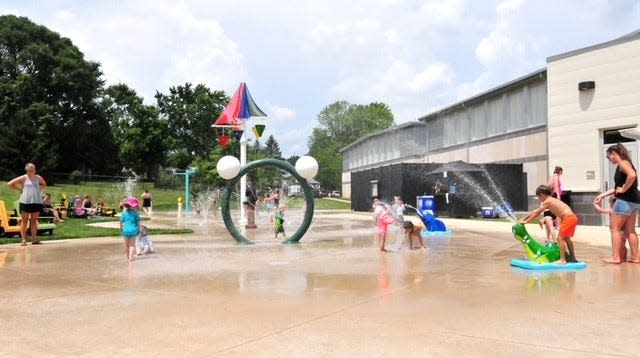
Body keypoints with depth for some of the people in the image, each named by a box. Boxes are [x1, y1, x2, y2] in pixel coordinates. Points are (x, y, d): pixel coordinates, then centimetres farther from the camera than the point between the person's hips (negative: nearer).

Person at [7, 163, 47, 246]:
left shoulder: (38, 177, 10)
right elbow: (10, 184, 0)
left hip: (37, 202, 3)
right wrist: (19, 190, -2)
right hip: (25, 202, -3)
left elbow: (44, 185, 29)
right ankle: (23, 240, -1)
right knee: (24, 221, -1)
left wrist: (39, 189, 11)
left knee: (34, 220, 7)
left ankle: (34, 239, 10)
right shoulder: (23, 178, 0)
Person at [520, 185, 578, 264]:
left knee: (560, 238, -6)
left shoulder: (546, 202, -6)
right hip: (572, 217, 10)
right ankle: (572, 258, 27)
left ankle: (563, 260, -6)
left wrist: (526, 221, 6)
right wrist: (524, 218, 28)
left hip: (568, 218, -10)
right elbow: (535, 211, 26)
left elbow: (536, 213, -2)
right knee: (566, 238, 20)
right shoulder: (551, 200, 22)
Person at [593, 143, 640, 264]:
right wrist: (602, 195, 19)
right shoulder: (624, 164, 19)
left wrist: (623, 189, -21)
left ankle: (615, 257, 1)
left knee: (614, 228, -1)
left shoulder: (622, 163, -10)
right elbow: (617, 186, 20)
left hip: (625, 200, -10)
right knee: (630, 230, 13)